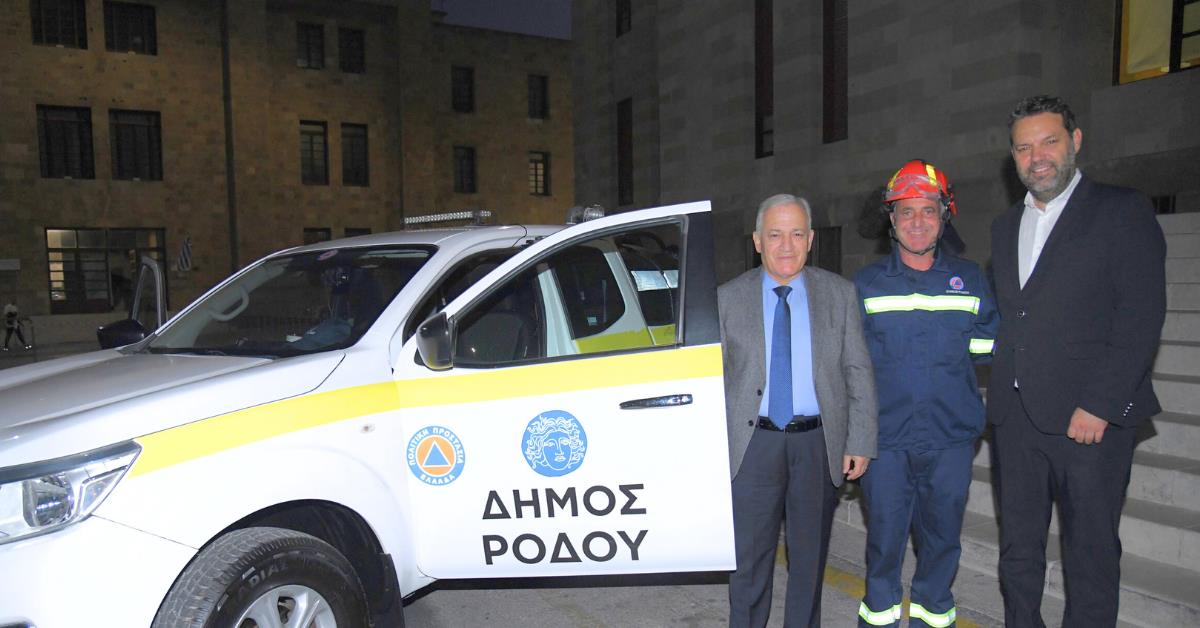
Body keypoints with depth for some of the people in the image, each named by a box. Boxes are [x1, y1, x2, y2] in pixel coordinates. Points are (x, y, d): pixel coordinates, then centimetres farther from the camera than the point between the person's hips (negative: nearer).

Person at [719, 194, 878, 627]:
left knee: (810, 556, 15)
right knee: (749, 558, 7)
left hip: (818, 444, 1)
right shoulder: (728, 298, 1)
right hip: (753, 444, -1)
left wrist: (860, 442, -2)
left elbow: (859, 371, 3)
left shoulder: (840, 294, 3)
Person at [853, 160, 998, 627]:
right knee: (884, 533, 7)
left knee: (942, 534, 12)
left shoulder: (969, 279, 7)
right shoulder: (866, 283, 4)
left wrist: (952, 348, -6)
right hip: (885, 435, -1)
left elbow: (991, 345, 11)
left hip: (950, 436, 1)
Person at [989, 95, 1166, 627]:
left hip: (1089, 417, -5)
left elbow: (1142, 316, -9)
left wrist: (1100, 405, -15)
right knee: (1018, 547, 14)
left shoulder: (1123, 210, -1)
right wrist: (1001, 396, 6)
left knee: (1091, 551, 5)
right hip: (1016, 416, 5)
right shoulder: (1006, 226, 16)